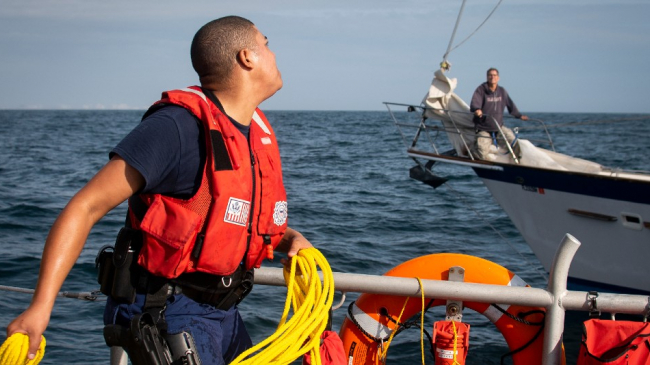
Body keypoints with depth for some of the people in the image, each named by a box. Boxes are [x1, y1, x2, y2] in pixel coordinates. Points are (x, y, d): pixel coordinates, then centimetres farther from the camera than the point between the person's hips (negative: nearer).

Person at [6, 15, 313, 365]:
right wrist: (41, 306, -29)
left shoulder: (258, 131, 8)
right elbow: (85, 208, -21)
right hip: (164, 310, -8)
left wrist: (291, 239, 2)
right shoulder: (177, 126, -19)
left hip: (221, 310, 9)